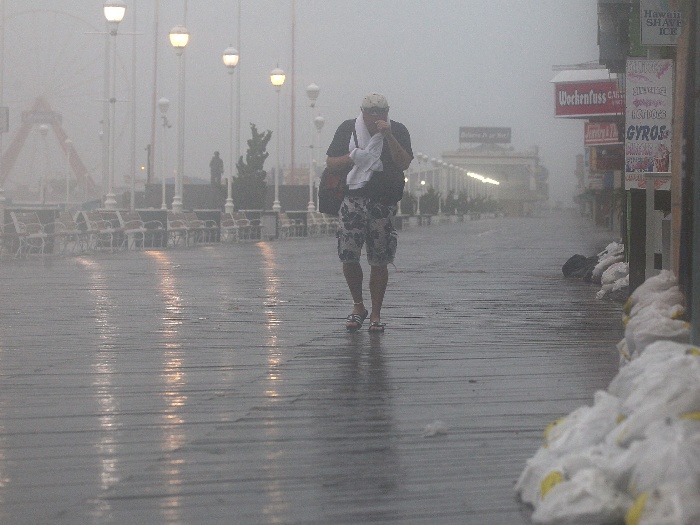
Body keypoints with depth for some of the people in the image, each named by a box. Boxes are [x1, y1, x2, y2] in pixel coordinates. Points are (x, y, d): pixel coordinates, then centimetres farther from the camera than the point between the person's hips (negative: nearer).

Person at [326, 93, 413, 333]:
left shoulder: (397, 131, 3)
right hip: (352, 200, 1)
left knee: (379, 261, -1)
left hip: (384, 203, -1)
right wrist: (353, 157, -8)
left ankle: (375, 314, 10)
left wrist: (388, 136, -18)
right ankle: (358, 306, 15)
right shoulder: (348, 129, 7)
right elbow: (330, 162, 10)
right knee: (348, 257, -6)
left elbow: (404, 163, -10)